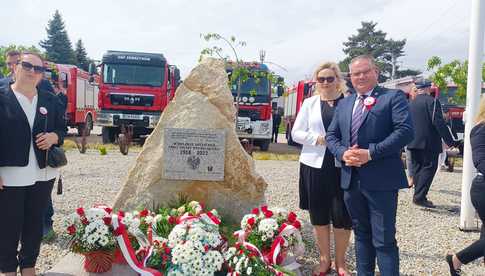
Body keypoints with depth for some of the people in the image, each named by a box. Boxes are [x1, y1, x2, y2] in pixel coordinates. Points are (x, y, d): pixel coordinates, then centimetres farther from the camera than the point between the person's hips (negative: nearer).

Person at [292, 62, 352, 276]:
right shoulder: (309, 103, 8)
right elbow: (296, 133, 6)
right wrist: (317, 139, -10)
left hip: (342, 166, -2)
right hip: (315, 165, 2)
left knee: (342, 215, 2)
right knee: (319, 215, 10)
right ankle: (324, 259, 27)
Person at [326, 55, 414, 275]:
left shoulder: (393, 97, -2)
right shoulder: (344, 104, 16)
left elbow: (405, 131, -14)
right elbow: (331, 135, 14)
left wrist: (370, 153, -19)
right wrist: (343, 153, -7)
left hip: (381, 182, -6)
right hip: (351, 180, 6)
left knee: (384, 240, -1)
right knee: (361, 235, 18)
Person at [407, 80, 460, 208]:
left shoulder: (410, 104, 10)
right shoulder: (432, 101, -9)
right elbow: (439, 122, -16)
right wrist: (450, 141, -13)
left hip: (413, 142, 6)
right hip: (429, 142, -6)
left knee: (417, 168, 11)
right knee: (429, 167, -3)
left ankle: (419, 196, 15)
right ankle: (419, 196, -11)